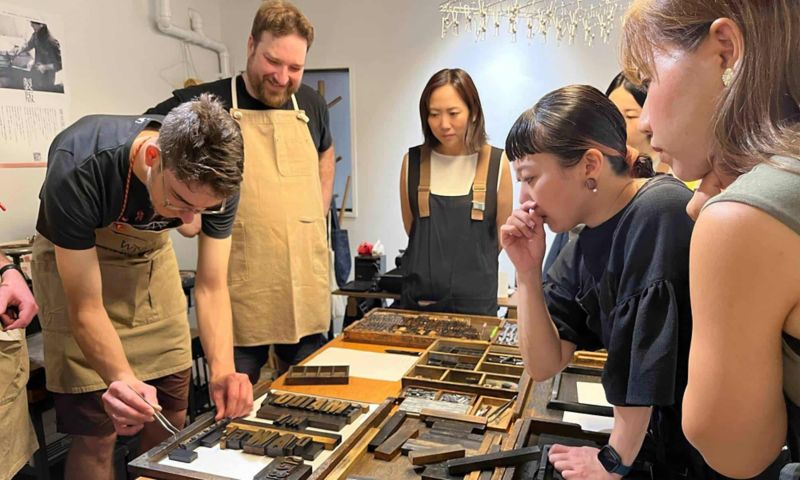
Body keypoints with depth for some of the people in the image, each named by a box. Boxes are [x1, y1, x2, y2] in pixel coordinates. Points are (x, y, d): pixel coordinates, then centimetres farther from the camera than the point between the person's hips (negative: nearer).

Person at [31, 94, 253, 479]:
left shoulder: (215, 180, -25)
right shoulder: (78, 173, -36)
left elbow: (211, 287, -21)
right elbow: (86, 307, -28)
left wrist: (223, 369, -37)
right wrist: (123, 379, -45)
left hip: (150, 256, 3)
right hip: (74, 260, -3)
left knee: (169, 424, 6)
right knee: (96, 434, -5)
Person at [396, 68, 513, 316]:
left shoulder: (497, 164, -7)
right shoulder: (412, 161, -2)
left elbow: (502, 237, 3)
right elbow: (411, 229, 9)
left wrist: (470, 268, 9)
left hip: (475, 301, -1)